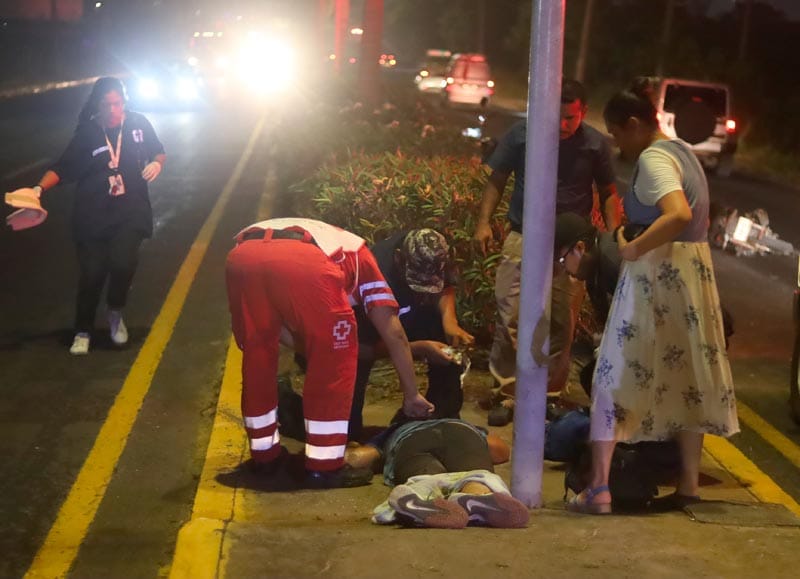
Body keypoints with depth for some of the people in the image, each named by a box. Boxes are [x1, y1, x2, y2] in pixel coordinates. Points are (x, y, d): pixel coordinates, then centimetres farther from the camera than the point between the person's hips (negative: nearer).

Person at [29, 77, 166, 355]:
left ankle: (116, 313, 10)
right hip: (93, 215, 0)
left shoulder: (138, 124, -1)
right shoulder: (87, 133, -5)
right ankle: (83, 332, 21)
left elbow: (158, 152, 14)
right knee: (92, 273, 0)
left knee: (123, 262, -20)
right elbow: (62, 169, -4)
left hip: (130, 212, 0)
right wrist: (40, 188, -20)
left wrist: (156, 163, -8)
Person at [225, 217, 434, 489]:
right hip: (302, 262, -4)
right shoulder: (357, 254, 37)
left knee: (257, 354, 25)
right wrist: (411, 396, 37)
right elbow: (393, 334, 31)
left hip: (241, 256, 5)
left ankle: (264, 454, 35)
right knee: (334, 359, 14)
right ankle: (325, 465, 17)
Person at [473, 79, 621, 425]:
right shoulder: (521, 135, -1)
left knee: (561, 324, 5)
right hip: (523, 238, 0)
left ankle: (550, 394, 18)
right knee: (510, 318, -6)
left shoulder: (595, 144, 0)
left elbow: (608, 193, 9)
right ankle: (507, 394, 2)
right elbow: (497, 180, 6)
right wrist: (484, 221, -5)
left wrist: (613, 235, -3)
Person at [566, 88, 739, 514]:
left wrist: (632, 249, -22)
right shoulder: (681, 151, 14)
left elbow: (679, 215, -31)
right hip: (693, 272, 9)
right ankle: (689, 482, 21)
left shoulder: (653, 158, -15)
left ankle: (599, 488, -5)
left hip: (658, 275, -9)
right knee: (687, 376, 14)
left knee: (615, 376, -3)